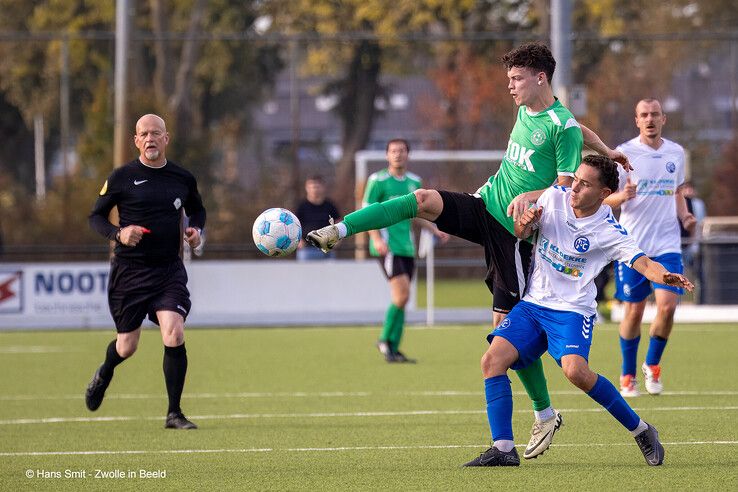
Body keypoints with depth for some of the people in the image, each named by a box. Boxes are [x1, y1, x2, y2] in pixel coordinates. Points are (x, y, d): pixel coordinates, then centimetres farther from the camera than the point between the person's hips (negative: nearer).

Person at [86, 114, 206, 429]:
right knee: (127, 347, 8)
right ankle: (104, 374, 47)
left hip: (169, 270, 1)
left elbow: (197, 210, 23)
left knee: (174, 335, -18)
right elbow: (95, 216, 2)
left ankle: (174, 414, -6)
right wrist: (118, 234, -17)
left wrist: (196, 230, 2)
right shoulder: (122, 177, -4)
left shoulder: (182, 178, 5)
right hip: (129, 270, -1)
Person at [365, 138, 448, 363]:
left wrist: (436, 230, 11)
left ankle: (393, 349, 10)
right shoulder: (378, 180, -5)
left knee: (401, 299, 4)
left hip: (407, 247, 6)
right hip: (387, 247, -6)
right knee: (402, 294, -16)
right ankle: (385, 340, 1)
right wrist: (376, 239, -19)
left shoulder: (414, 182, 14)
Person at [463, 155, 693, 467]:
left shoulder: (609, 232, -10)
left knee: (575, 370, -30)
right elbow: (518, 233, 10)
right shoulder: (553, 197, 0)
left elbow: (643, 263, -18)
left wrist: (665, 277, -41)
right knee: (493, 359, -17)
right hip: (532, 303, 5)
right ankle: (503, 449, -13)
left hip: (573, 310, -5)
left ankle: (640, 430, -9)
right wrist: (524, 224, -15)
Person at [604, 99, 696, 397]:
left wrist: (684, 216, 3)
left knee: (667, 306, -12)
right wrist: (623, 196, -24)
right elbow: (606, 199, -2)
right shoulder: (624, 153, -4)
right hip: (632, 244, -2)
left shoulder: (676, 153, 9)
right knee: (634, 311, 0)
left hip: (667, 243, 2)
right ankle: (627, 375, 18)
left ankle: (653, 365, 11)